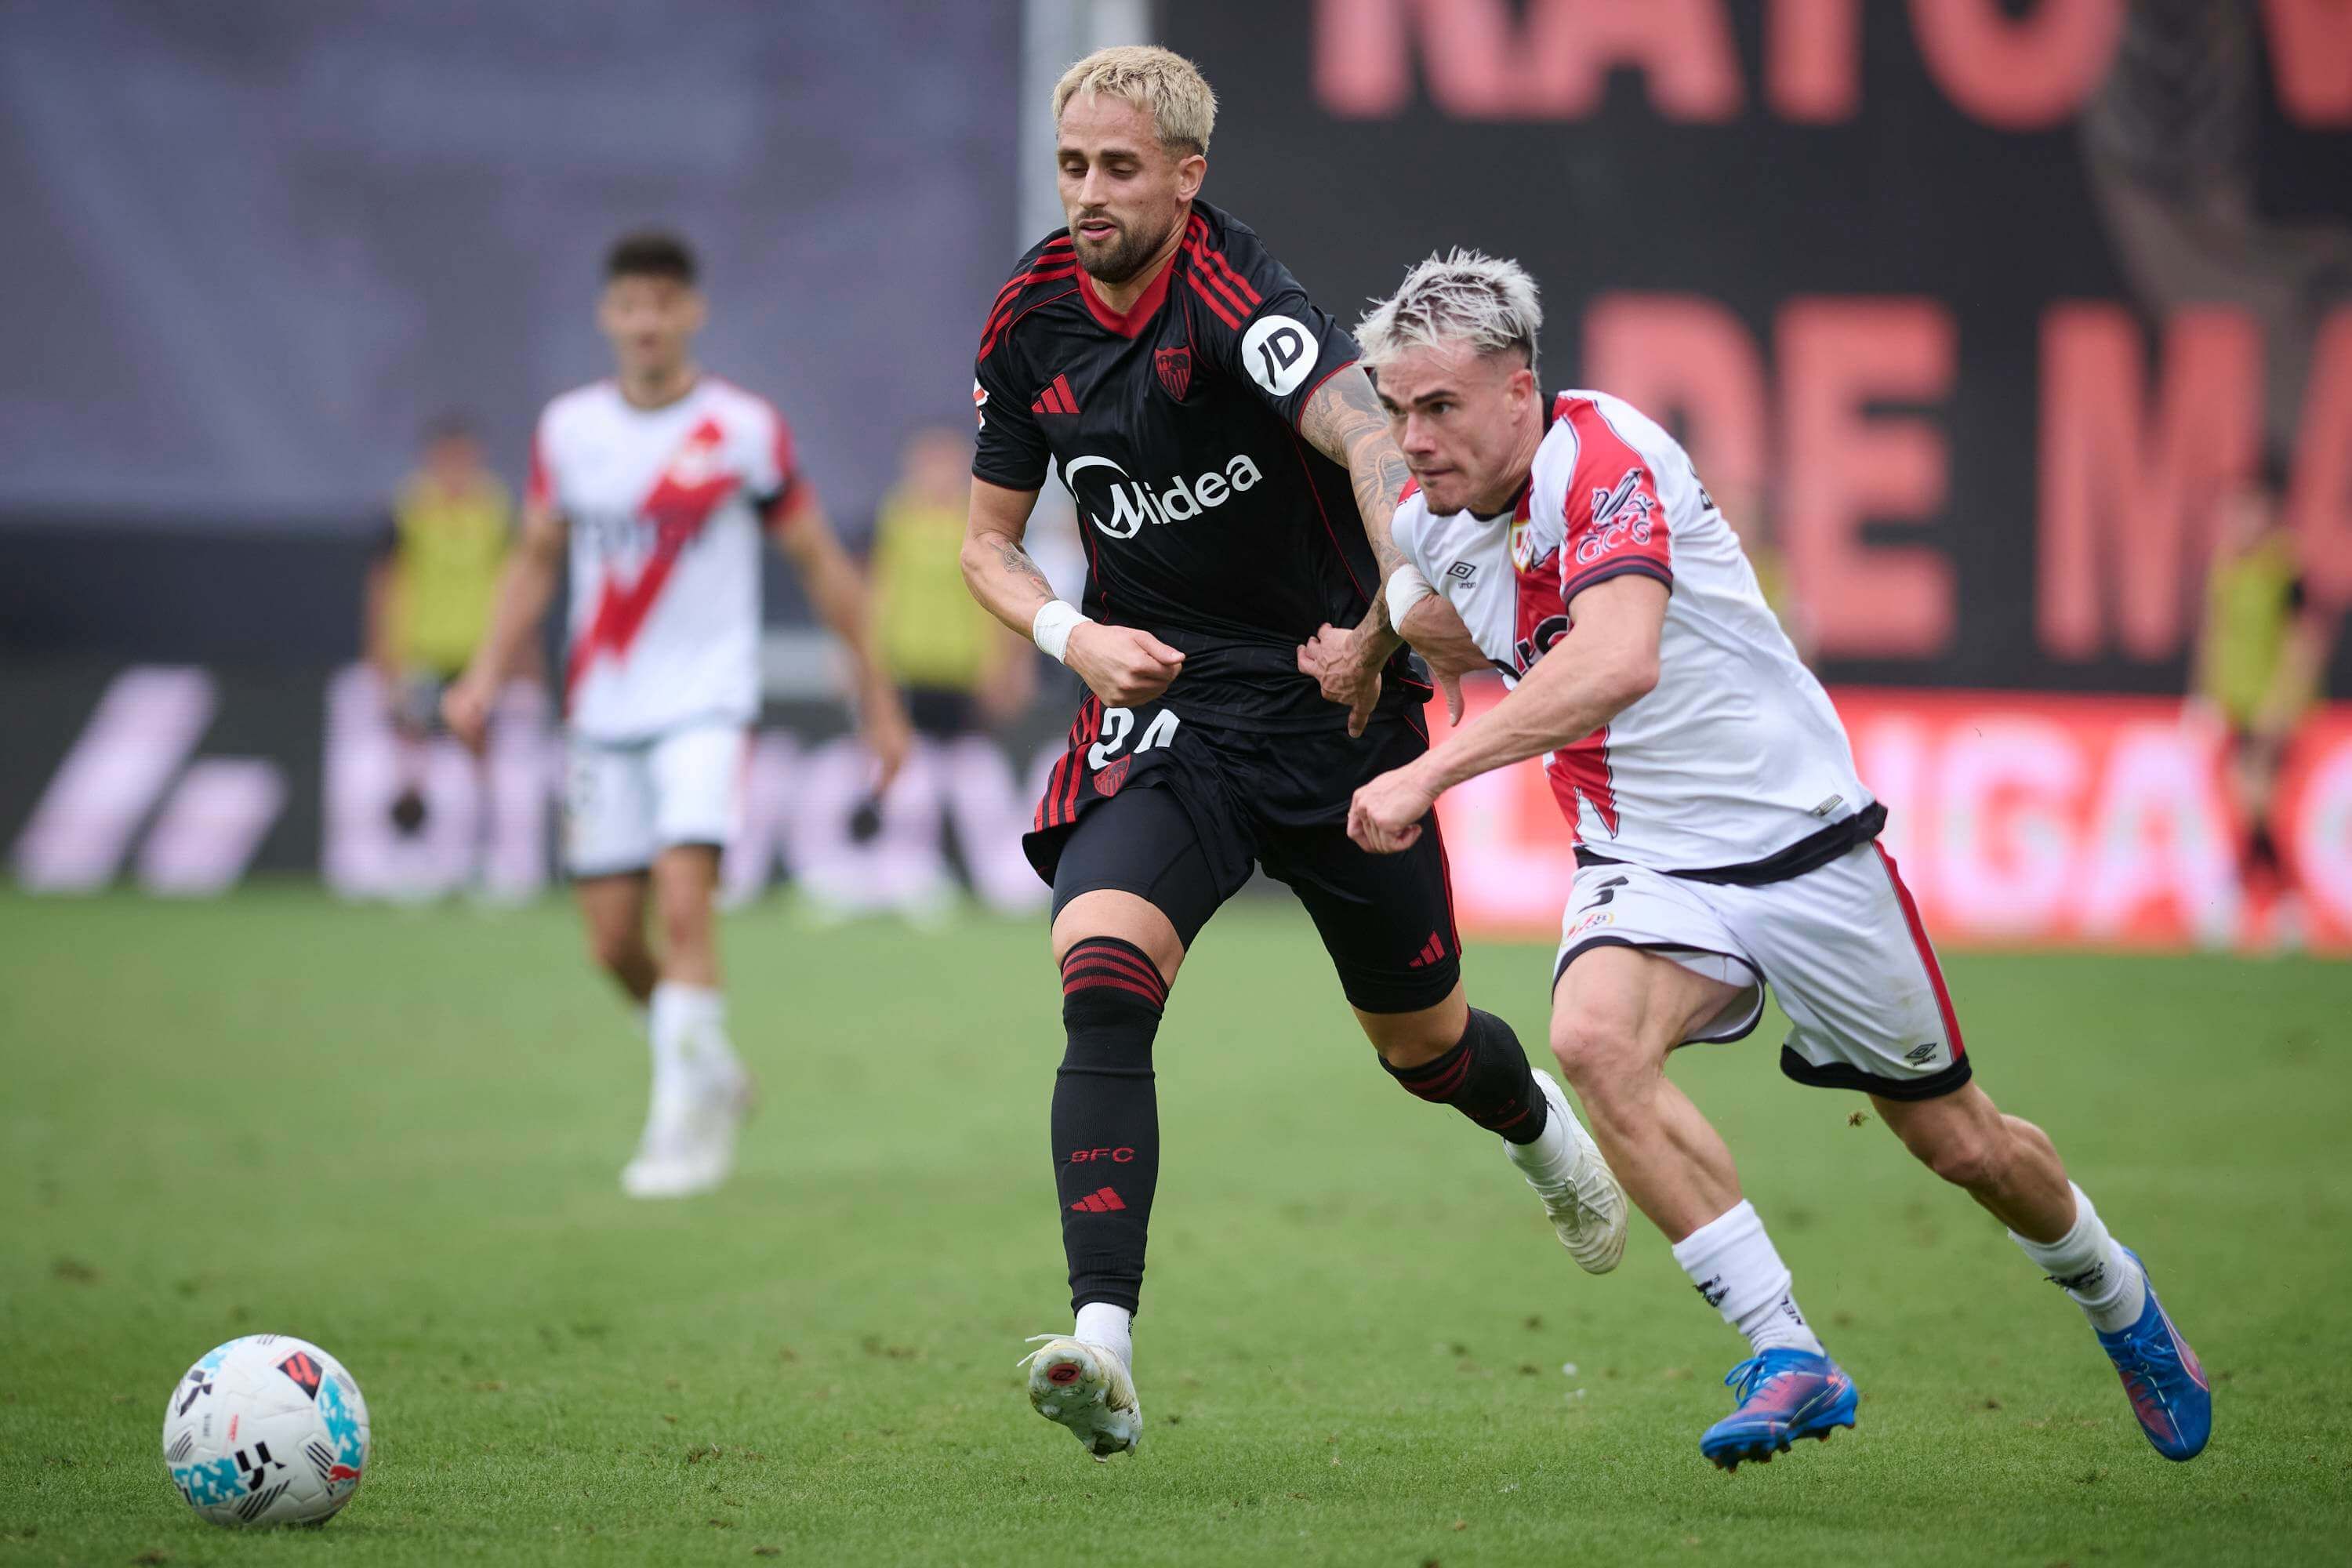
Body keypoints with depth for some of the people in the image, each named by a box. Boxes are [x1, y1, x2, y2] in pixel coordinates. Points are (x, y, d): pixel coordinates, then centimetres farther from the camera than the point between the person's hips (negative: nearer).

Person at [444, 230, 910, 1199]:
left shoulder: (744, 430, -4)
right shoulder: (567, 429, 5)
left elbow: (819, 562, 4)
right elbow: (536, 563, 15)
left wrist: (877, 695, 6)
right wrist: (485, 675, 2)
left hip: (707, 707, -4)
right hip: (602, 713, 4)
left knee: (684, 904, -21)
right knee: (612, 943, 4)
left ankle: (689, 1124, -14)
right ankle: (710, 1073, 30)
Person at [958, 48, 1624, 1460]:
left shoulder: (1234, 297, -20)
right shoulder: (1033, 321, 0)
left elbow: (1368, 436, -36)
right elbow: (990, 540, 11)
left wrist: (1386, 630, -44)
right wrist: (1073, 635, -7)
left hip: (1334, 708, -3)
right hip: (1163, 703, 3)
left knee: (1422, 1038, 13)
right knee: (1101, 983, -24)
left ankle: (1545, 1133, 51)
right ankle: (1104, 1347, -32)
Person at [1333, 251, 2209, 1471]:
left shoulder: (1605, 458, -24)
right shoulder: (1426, 523, -1)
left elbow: (1616, 664, -41)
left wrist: (1430, 773, -44)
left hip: (1799, 840, -5)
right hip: (1641, 859, 5)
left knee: (1963, 1147, 8)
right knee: (1594, 1037, -30)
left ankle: (2119, 1303, 41)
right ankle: (1787, 1357, -25)